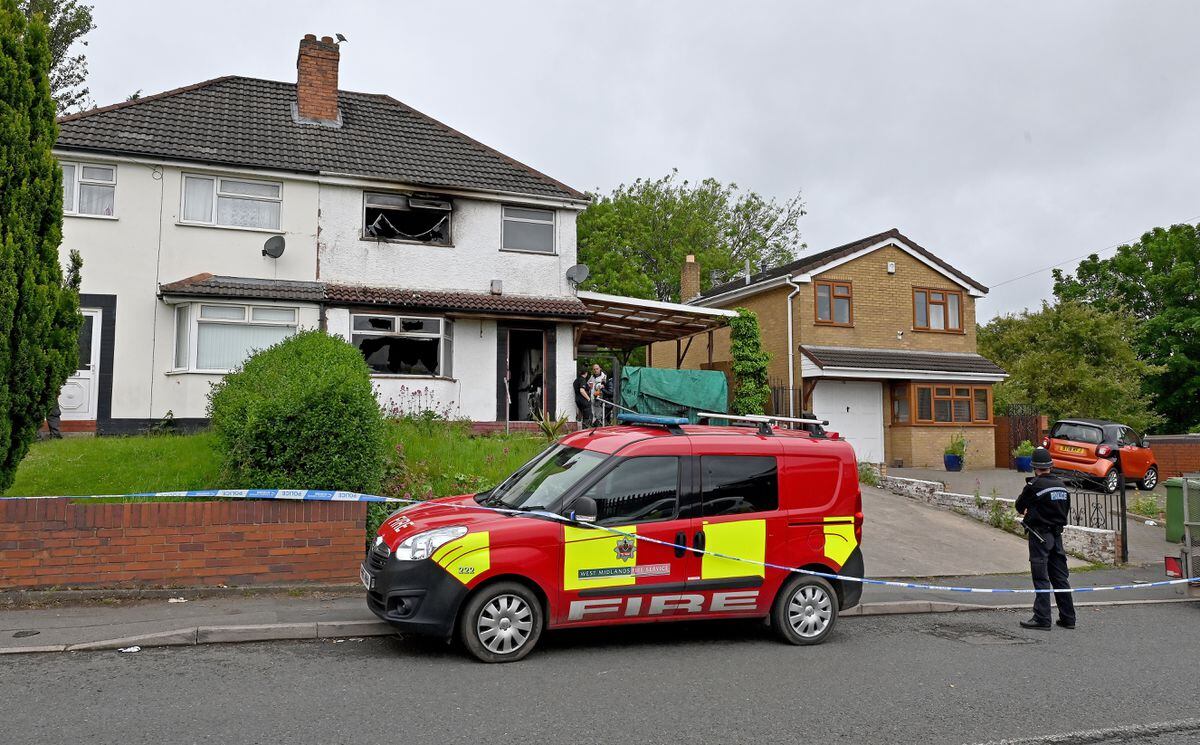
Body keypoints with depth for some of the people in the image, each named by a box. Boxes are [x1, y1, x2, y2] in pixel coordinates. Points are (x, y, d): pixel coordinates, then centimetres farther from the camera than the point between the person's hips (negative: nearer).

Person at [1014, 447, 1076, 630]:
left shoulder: (1034, 485, -15)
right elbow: (1066, 509, 16)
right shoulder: (1061, 484, 6)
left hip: (1039, 535, -7)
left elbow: (1020, 506, -3)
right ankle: (1068, 618, 17)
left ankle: (1042, 618, -1)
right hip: (1057, 534, 7)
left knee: (1041, 578, -3)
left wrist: (1024, 512, 22)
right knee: (1060, 577, 12)